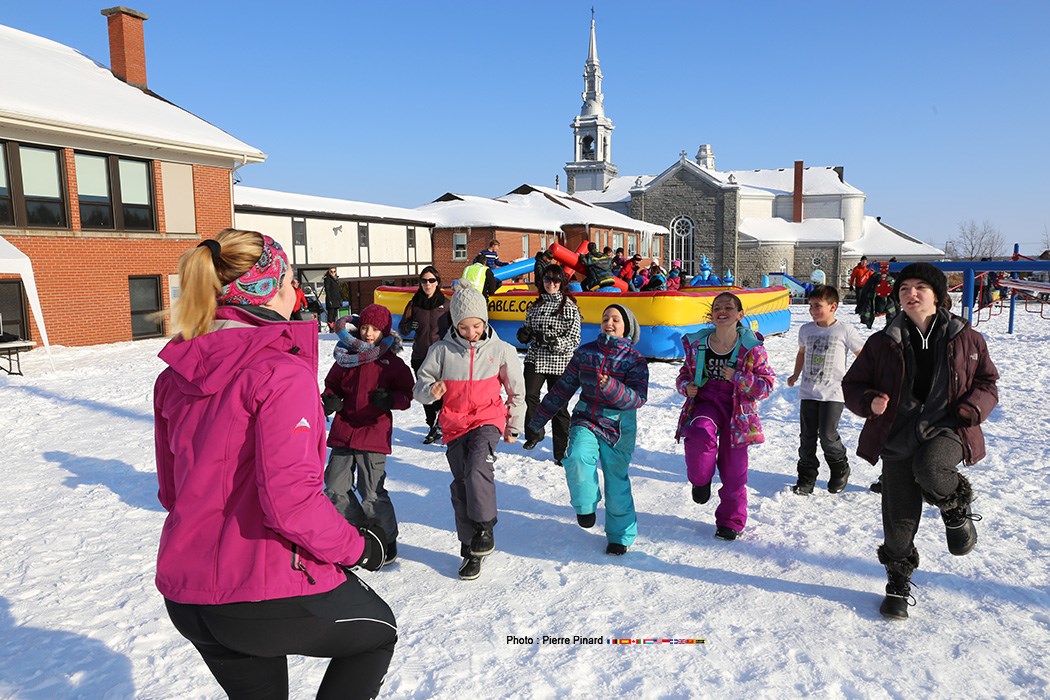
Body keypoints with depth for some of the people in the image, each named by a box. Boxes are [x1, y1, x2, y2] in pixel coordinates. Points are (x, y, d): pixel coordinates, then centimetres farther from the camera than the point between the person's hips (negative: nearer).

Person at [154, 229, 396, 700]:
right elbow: (290, 497, -26)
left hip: (185, 596, 7)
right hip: (268, 591, -7)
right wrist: (356, 546, -11)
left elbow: (171, 489, 13)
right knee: (378, 630, 22)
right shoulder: (282, 373, -20)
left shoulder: (175, 377, 4)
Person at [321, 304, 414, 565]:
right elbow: (332, 384, 18)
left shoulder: (392, 363, -3)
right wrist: (330, 399, -3)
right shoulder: (346, 357, 6)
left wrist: (390, 399, -20)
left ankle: (386, 540, 17)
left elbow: (406, 394, 0)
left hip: (374, 434, -5)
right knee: (335, 489, 10)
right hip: (343, 432, 5)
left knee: (372, 494, -4)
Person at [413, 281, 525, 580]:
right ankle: (471, 549, 16)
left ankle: (484, 528, -9)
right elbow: (420, 385, 3)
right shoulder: (442, 350, -3)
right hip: (455, 424, 2)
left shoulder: (501, 350, -2)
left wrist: (513, 427, 14)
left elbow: (516, 391, 10)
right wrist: (431, 391, -20)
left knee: (478, 468, -28)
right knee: (461, 483, 4)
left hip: (488, 420, -2)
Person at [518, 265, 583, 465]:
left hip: (559, 362, -3)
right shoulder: (536, 305, 12)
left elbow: (574, 339, -7)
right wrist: (524, 333, -3)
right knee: (530, 396, -16)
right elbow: (528, 328, 22)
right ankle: (534, 433, 11)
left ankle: (562, 451, 12)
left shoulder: (569, 307, -2)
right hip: (535, 358, 3)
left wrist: (553, 341, -23)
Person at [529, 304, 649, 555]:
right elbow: (563, 387, 11)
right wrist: (539, 419, 14)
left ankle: (621, 534, 25)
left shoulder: (635, 360, -4)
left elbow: (638, 398, -14)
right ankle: (585, 505, 3)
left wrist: (610, 387, -33)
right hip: (585, 420, 2)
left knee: (617, 479, 3)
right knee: (577, 458, -26)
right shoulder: (585, 352, 4)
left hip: (618, 426, -1)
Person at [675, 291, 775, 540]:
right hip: (706, 401, 1)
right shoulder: (697, 343, 2)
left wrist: (738, 378, -20)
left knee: (733, 468, 4)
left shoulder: (752, 347, -6)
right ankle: (700, 479, -3)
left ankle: (731, 521, 26)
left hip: (737, 409, -1)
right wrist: (686, 386, -6)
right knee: (700, 432, -34)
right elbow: (686, 372, 17)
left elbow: (767, 384, -4)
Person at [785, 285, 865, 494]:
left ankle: (840, 470, 20)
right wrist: (795, 375, 26)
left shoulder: (845, 331, -5)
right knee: (807, 436, 4)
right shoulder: (806, 330, 8)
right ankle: (806, 477, 15)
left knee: (827, 435, -7)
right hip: (808, 392, 4)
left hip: (833, 393, -4)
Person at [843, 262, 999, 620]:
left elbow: (987, 383, 12)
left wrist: (971, 409, -9)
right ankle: (899, 583, 30)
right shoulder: (883, 343, 3)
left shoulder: (966, 339, 4)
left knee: (927, 467, -36)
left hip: (947, 430, -1)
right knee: (898, 521, 4)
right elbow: (852, 384, 9)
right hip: (898, 439, 1)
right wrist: (869, 402, -13)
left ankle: (957, 509, 1)